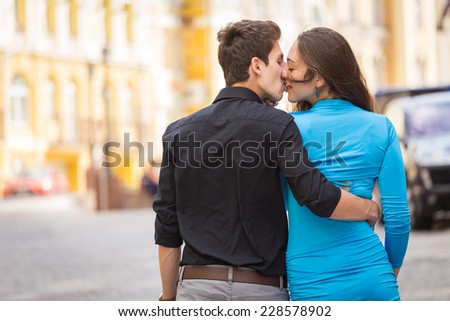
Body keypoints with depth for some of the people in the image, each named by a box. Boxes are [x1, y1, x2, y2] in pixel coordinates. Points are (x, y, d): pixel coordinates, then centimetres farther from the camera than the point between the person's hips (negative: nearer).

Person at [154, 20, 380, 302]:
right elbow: (319, 197, -17)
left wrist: (169, 298, 15)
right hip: (261, 290, -3)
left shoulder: (178, 133, 6)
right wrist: (372, 209, 1)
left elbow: (167, 231, 7)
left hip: (197, 288, 3)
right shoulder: (276, 125, -6)